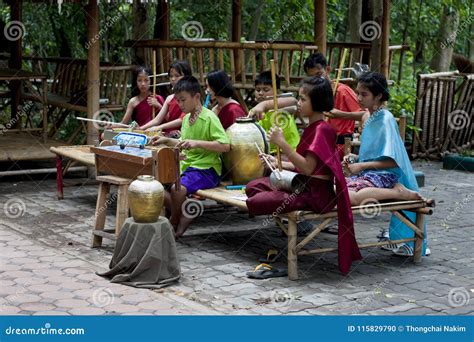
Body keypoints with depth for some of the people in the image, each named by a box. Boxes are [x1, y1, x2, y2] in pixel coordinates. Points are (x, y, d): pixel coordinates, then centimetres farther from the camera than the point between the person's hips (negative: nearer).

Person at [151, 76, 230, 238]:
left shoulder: (209, 118, -13)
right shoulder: (186, 118, 12)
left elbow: (225, 146, -23)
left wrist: (197, 143, -30)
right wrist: (167, 140, 12)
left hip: (206, 169, -9)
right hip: (186, 165, 9)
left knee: (177, 188, -32)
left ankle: (174, 223, -4)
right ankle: (184, 214, 0)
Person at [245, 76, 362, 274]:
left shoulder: (322, 129, -15)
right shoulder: (312, 127, 16)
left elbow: (308, 168, -23)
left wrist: (282, 143, -23)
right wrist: (278, 163, 11)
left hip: (317, 193, -10)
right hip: (304, 187, 10)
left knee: (256, 202, -22)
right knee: (253, 187, 11)